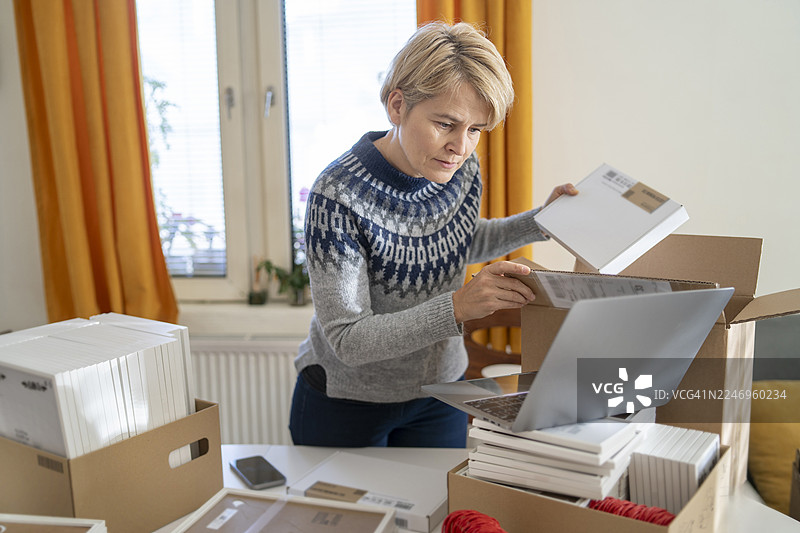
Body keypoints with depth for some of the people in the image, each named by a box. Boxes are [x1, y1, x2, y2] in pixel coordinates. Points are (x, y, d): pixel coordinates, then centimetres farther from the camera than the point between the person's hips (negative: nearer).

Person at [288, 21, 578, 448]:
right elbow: (348, 341, -30)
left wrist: (541, 221, 0)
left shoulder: (461, 170, -10)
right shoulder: (337, 197, -29)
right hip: (348, 402, -4)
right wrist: (457, 307, -41)